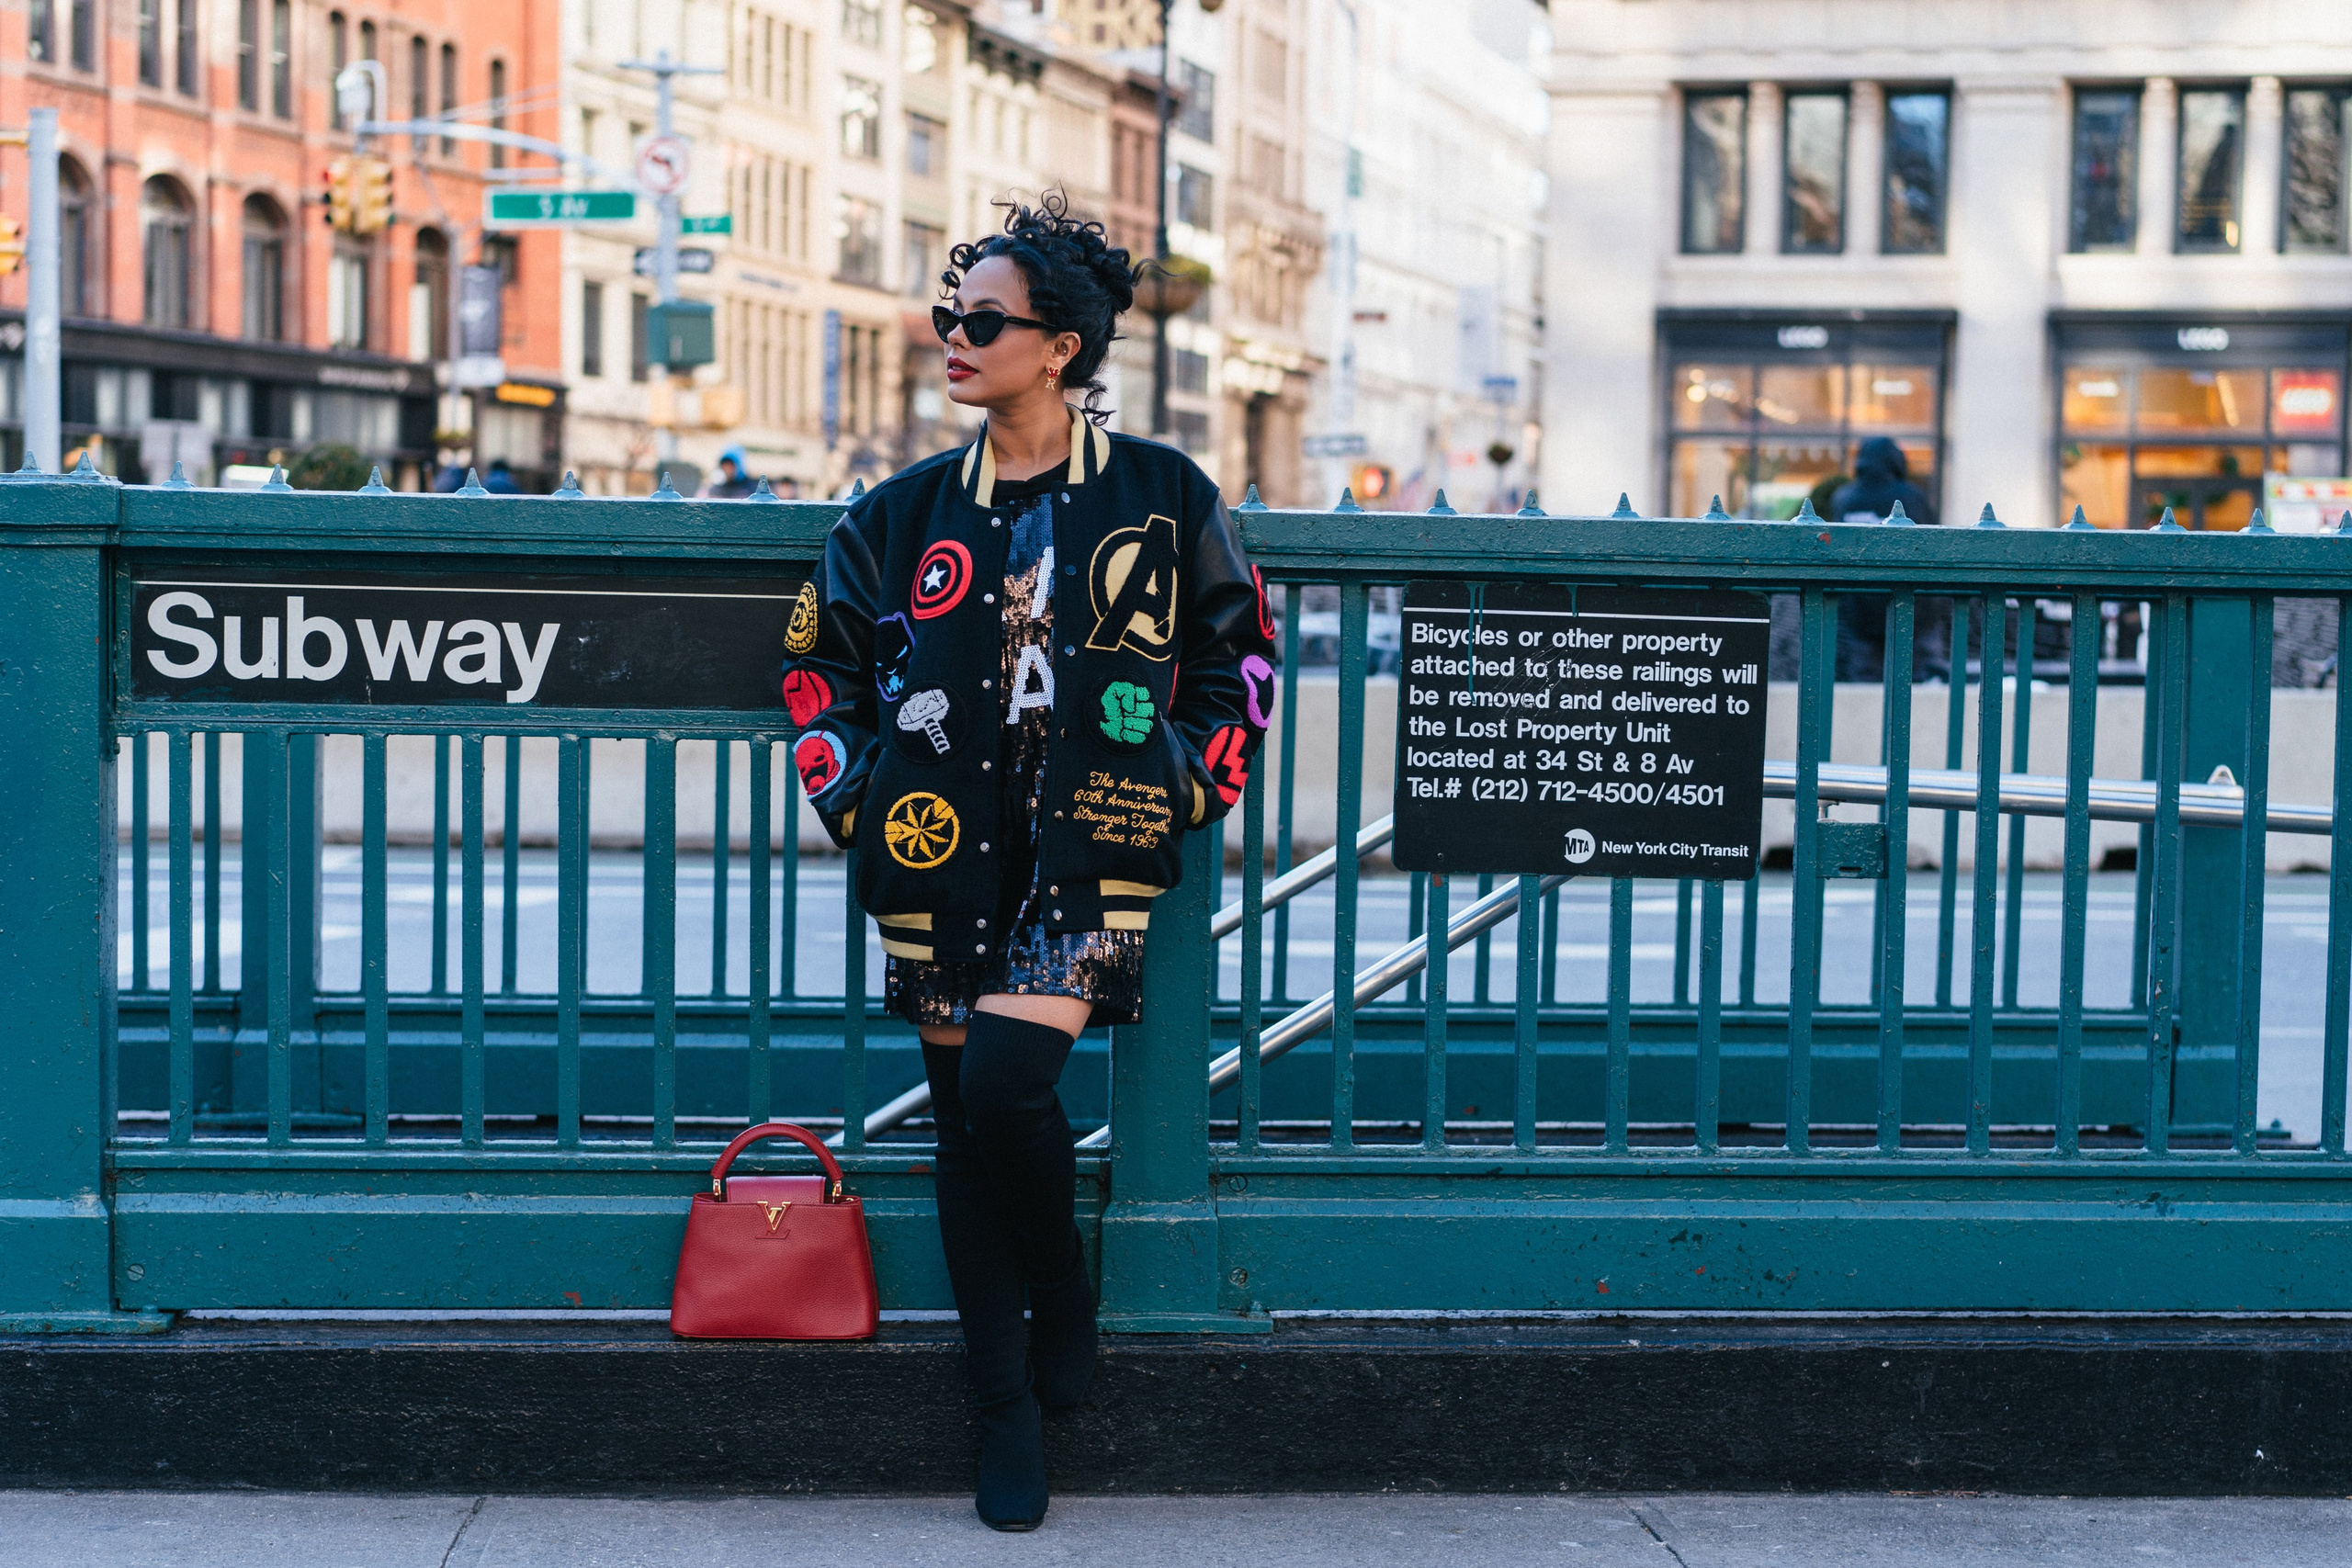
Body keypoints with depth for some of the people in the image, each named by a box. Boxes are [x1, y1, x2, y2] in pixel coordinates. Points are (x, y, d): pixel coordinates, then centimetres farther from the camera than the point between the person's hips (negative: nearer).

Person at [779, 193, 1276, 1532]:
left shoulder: (1164, 496, 1)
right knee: (965, 1116, 4)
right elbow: (821, 659, 17)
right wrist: (855, 795, 7)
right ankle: (1010, 1413, 16)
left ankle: (1068, 1307, 10)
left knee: (1008, 1081, -21)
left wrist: (1190, 789, 4)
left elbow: (1239, 650, 12)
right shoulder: (911, 512, 7)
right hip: (944, 852, 3)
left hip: (1089, 844, -3)